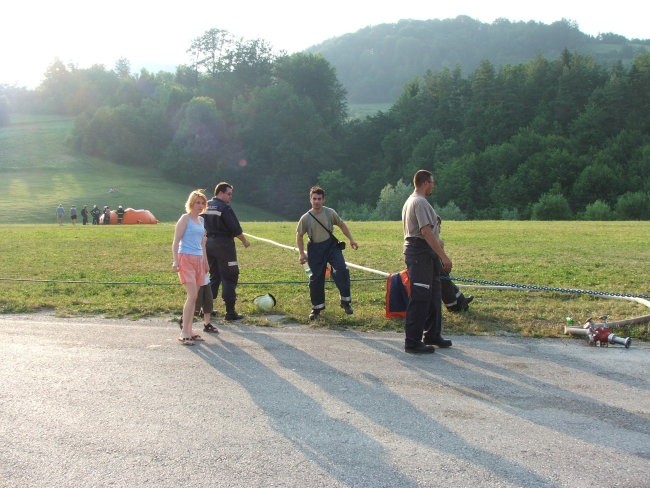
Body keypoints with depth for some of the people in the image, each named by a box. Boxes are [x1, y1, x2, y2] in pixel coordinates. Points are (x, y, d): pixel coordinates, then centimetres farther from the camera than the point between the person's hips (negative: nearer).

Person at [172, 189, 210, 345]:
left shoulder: (201, 220, 16)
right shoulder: (185, 218, -5)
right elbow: (176, 241, -9)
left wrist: (205, 261, 21)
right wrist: (175, 261, -17)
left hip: (198, 260, 7)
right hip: (186, 258, -7)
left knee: (194, 297, 7)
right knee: (192, 295, -14)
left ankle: (189, 331, 13)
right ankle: (184, 333, -10)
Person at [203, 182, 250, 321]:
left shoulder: (206, 206, 8)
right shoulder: (225, 208, -13)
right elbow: (236, 228, -15)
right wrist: (244, 241, -1)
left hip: (208, 245, 8)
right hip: (223, 245, -7)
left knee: (213, 276, 18)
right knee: (229, 278, -1)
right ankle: (230, 312, -1)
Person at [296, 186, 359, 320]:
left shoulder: (330, 213, -4)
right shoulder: (305, 218, -6)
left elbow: (342, 225, 10)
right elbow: (299, 235, 4)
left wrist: (351, 240, 7)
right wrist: (301, 253, -4)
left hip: (331, 245, 0)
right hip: (315, 250, 0)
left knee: (342, 270, -19)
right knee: (316, 279, 3)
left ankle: (346, 301, -6)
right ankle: (317, 307, 21)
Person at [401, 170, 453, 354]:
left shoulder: (411, 201, 20)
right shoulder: (420, 202, -14)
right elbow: (426, 231, -23)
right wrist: (443, 256, -23)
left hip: (418, 252, 11)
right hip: (421, 253, -11)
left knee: (433, 296, 17)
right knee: (419, 299, -8)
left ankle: (432, 335, 27)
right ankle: (412, 341, -5)